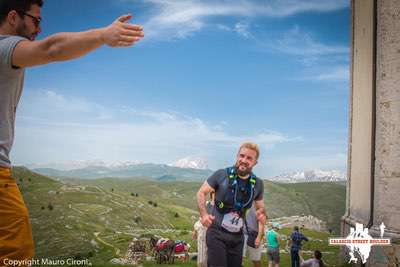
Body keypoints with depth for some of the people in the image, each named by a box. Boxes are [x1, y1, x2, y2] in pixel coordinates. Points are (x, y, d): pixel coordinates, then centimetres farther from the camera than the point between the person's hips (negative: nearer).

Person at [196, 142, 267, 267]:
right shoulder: (221, 174, -12)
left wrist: (262, 214, -10)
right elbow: (201, 193, -2)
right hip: (217, 234, -4)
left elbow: (260, 207, 14)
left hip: (237, 237, 4)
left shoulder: (257, 184, 0)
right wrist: (204, 214, -17)